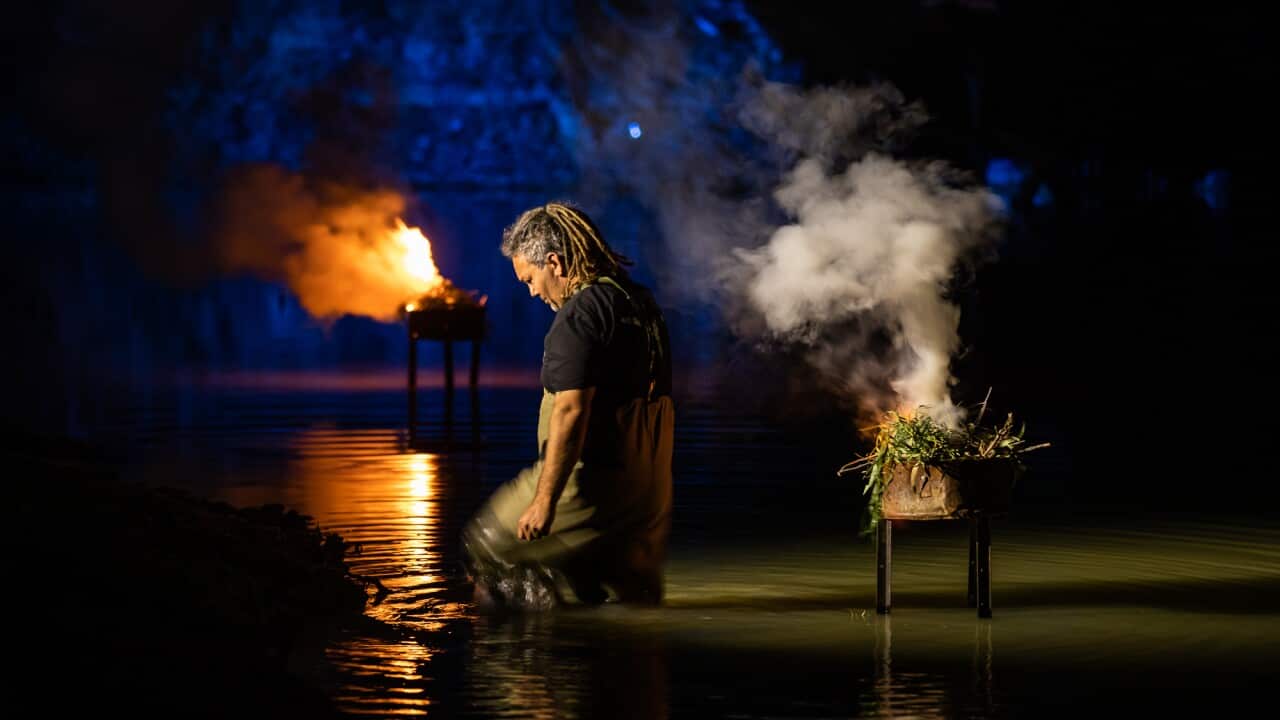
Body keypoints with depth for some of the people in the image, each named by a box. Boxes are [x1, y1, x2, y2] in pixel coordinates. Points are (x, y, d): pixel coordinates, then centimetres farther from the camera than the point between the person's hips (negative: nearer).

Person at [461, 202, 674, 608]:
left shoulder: (580, 315, -15)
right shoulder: (641, 302, 14)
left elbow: (570, 411, -22)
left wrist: (545, 500, -21)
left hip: (595, 480, -9)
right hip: (648, 483, 9)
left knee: (489, 548, 5)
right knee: (632, 600, 13)